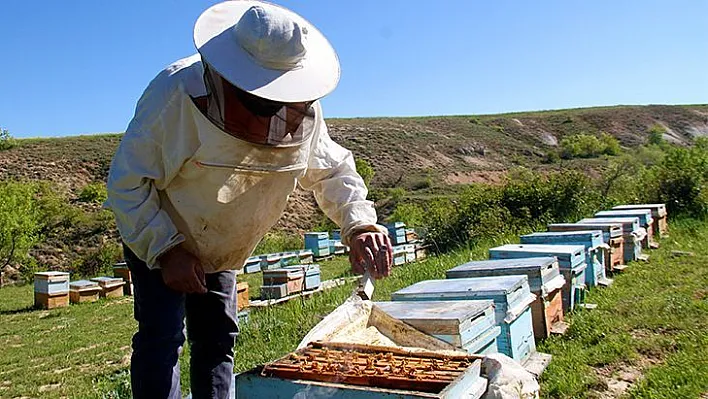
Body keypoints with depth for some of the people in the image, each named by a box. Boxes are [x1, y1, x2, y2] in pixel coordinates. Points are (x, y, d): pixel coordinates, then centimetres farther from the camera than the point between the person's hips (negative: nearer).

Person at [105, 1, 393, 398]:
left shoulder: (305, 113, -19)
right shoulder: (175, 94, -32)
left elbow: (332, 170, -5)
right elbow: (127, 183, -23)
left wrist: (359, 223, -23)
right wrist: (165, 250, -27)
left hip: (223, 247, 5)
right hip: (156, 234, -4)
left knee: (218, 338, 10)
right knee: (162, 337, -12)